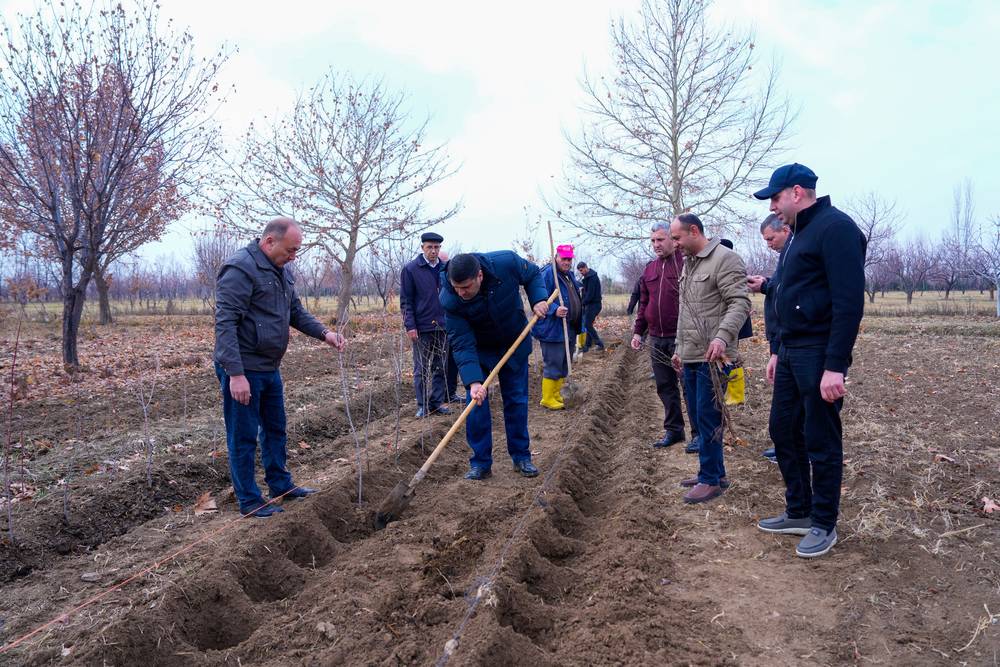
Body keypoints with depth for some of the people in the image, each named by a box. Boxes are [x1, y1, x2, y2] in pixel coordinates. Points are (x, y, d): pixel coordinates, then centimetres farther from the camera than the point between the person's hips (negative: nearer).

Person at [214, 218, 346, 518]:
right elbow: (225, 324, -23)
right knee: (244, 436, 3)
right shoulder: (240, 269, -19)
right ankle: (249, 500, 16)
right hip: (242, 369, -9)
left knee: (276, 429, 20)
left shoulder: (283, 271, 9)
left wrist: (324, 333, -1)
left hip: (269, 367, 9)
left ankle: (281, 484, 35)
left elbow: (296, 311, 17)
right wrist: (236, 373, -27)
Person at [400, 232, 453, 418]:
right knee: (421, 369, 3)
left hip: (443, 327, 4)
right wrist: (410, 325, -12)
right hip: (421, 328, -4)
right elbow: (405, 300, -5)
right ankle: (423, 405, 11)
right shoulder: (410, 269, -4)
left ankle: (438, 401, 18)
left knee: (441, 368, 9)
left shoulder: (445, 268, 8)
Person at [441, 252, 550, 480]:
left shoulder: (506, 262, -31)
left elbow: (533, 275, -7)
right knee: (476, 403, -7)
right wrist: (473, 381, -40)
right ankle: (480, 463, 6)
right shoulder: (450, 301, -32)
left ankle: (521, 457, 20)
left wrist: (538, 299, -23)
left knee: (517, 400, 6)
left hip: (514, 344, 1)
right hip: (478, 349, -1)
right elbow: (462, 345, -30)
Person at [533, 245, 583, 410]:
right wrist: (555, 310, -35)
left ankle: (556, 395, 26)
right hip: (553, 330, -9)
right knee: (553, 366, -5)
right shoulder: (548, 273, -13)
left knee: (564, 366, 15)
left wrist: (579, 326, 25)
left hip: (569, 330, 9)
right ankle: (547, 399, 5)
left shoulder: (570, 275, 17)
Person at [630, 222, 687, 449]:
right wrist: (638, 331, 15)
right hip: (657, 339, 6)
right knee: (665, 386, 12)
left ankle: (699, 432, 13)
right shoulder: (649, 268, 14)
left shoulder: (686, 263, -6)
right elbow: (643, 303, 19)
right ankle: (673, 430, 23)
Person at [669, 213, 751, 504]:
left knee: (708, 418, -4)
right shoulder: (688, 264, 19)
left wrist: (722, 336, -32)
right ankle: (715, 471, 26)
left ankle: (710, 480, 6)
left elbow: (740, 303, -19)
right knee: (697, 415, 14)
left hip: (711, 358, -9)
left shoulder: (724, 259, -10)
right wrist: (680, 348, 25)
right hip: (690, 357, 9)